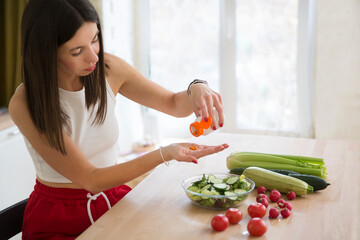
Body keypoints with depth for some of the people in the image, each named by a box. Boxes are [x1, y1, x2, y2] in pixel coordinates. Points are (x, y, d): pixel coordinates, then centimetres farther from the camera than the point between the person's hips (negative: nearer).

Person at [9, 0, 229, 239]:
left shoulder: (107, 69, -7)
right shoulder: (26, 104, -20)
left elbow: (175, 104, 5)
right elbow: (89, 179, -19)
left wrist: (196, 89, -19)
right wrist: (164, 154, -28)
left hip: (114, 199, 4)